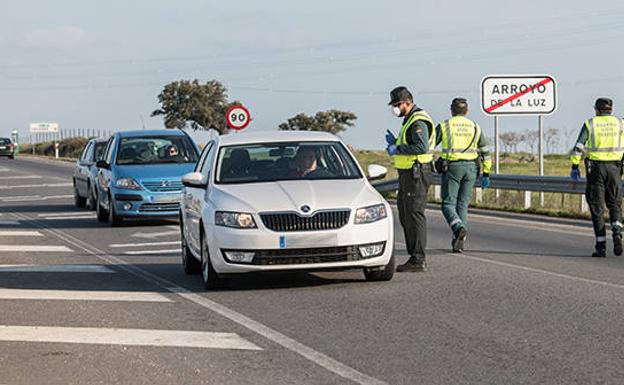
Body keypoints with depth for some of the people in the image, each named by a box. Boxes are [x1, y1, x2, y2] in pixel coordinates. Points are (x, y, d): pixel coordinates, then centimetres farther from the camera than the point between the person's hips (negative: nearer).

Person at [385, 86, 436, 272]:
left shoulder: (418, 121, -15)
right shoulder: (410, 120, 19)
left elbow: (422, 146, -27)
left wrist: (398, 149, -21)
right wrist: (394, 143, 8)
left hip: (416, 173, -11)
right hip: (406, 173, 11)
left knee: (414, 214, -10)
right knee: (405, 215, 14)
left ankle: (418, 260, -9)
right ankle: (415, 256, 19)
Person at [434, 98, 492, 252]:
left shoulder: (444, 126, 1)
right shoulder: (475, 128, 9)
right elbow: (485, 152, 9)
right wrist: (486, 174, 14)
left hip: (451, 167, -3)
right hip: (470, 169, 3)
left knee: (448, 204, 1)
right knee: (463, 205, 11)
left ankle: (459, 228, -27)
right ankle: (459, 241, 6)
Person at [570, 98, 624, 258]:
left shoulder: (590, 124, 2)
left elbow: (578, 147, -5)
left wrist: (574, 166, -2)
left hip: (595, 168, -1)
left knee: (597, 208, 5)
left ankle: (601, 246, 1)